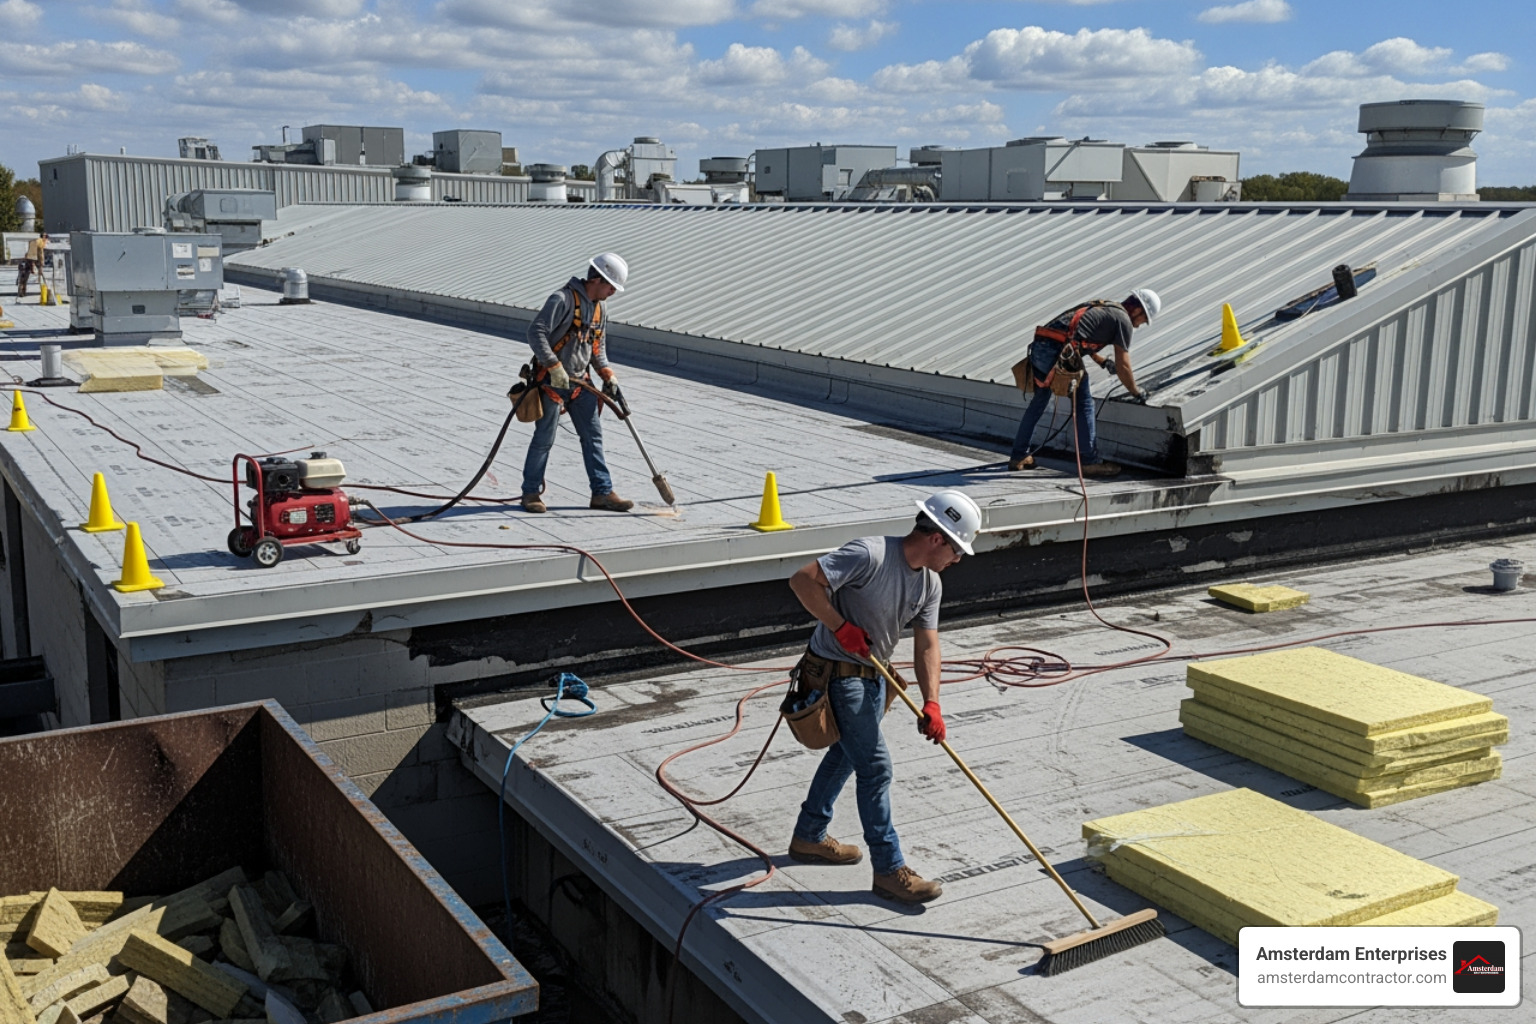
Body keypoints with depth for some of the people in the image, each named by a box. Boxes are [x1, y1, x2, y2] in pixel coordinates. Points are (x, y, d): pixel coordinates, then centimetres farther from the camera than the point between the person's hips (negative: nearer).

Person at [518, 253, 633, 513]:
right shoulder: (563, 300, -16)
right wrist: (555, 366, -27)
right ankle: (531, 493, 12)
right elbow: (535, 333, -23)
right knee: (544, 439, 0)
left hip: (580, 382, 8)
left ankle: (602, 492, 11)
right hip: (552, 381, -8)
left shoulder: (598, 308, 11)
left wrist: (607, 374, 4)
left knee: (593, 436, 6)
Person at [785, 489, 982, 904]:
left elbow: (926, 645, -3)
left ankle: (809, 838, 41)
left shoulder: (930, 583, 0)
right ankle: (889, 870, 1)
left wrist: (931, 703, -15)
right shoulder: (869, 554, -26)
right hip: (837, 674, -9)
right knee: (875, 766, -8)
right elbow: (803, 581, -28)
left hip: (873, 676, 9)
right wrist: (841, 627, -24)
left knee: (844, 755, 22)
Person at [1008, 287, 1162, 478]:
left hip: (1038, 347, 8)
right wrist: (1136, 393, 17)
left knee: (1039, 400, 22)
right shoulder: (1123, 320, 4)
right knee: (1084, 402, 4)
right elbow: (1123, 366, 3)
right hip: (1057, 351, -8)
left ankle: (1019, 456, 28)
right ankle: (1091, 462, 7)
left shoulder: (1101, 308, 28)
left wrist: (1103, 362, 47)